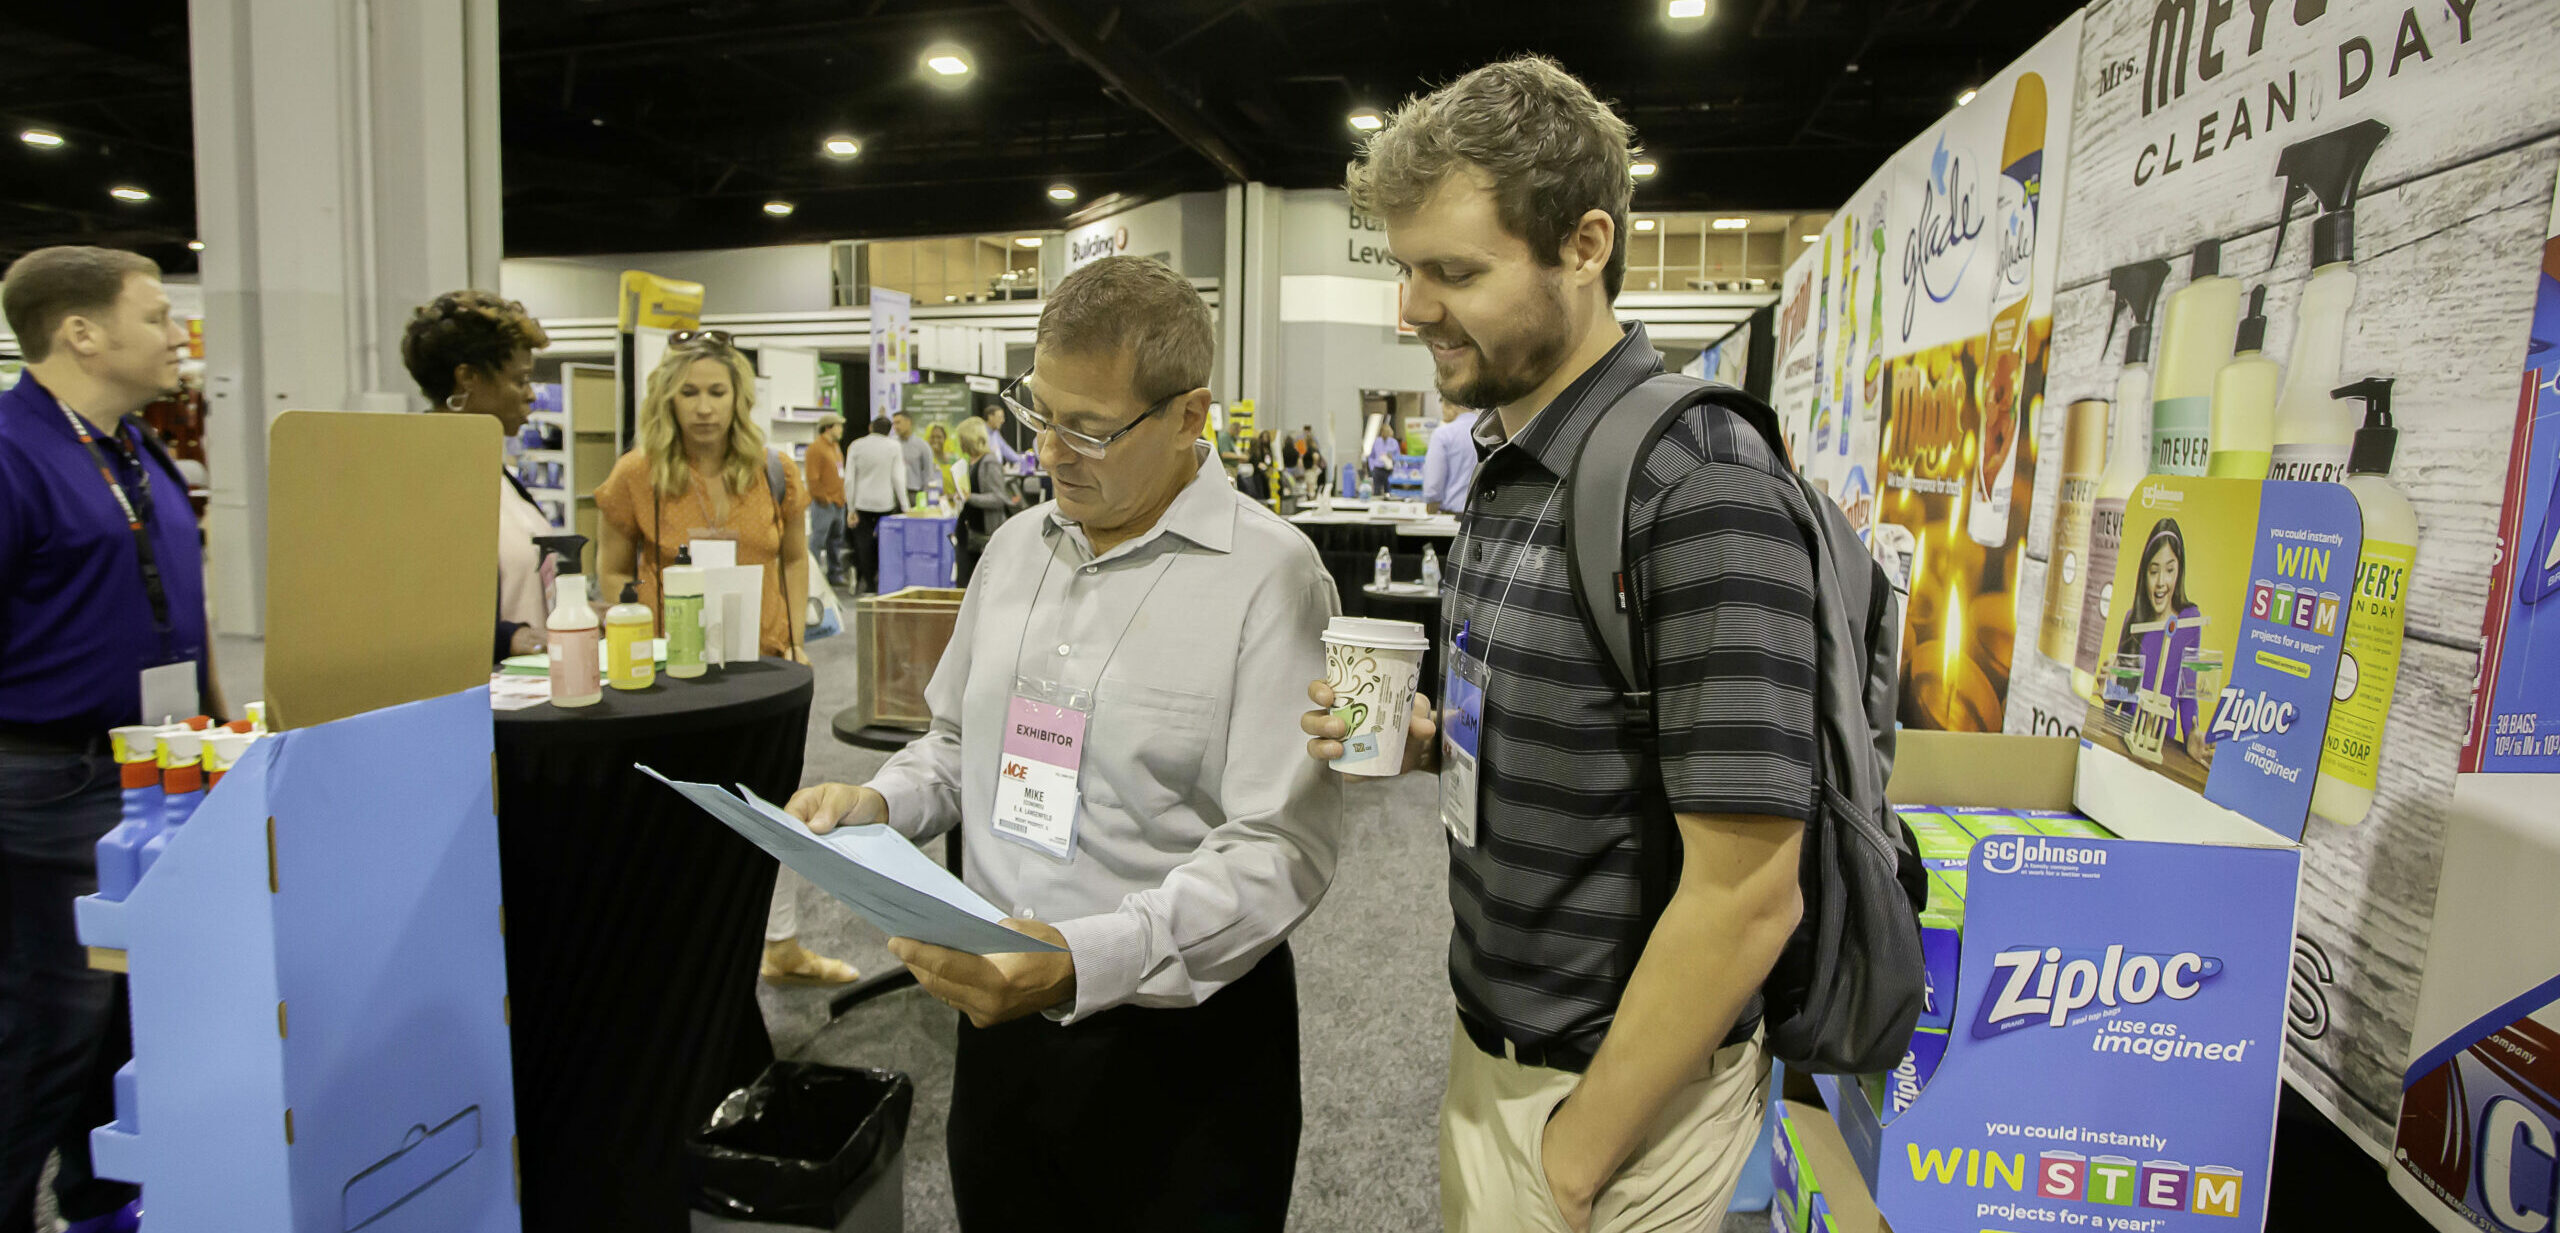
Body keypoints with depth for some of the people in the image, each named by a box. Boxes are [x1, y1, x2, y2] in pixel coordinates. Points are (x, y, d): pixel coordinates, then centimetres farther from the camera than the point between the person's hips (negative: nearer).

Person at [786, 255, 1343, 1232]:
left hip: (1180, 1037, -5)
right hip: (1000, 1016, 6)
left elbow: (1283, 847, -22)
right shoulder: (1016, 547, 6)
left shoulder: (1268, 574, -16)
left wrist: (1082, 962, -32)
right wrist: (878, 805, -1)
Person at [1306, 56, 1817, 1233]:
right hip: (1494, 1042, 8)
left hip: (1625, 1081, -8)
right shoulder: (1513, 465, 4)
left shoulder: (1700, 487, -24)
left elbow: (1746, 893, -25)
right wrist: (1425, 740, -4)